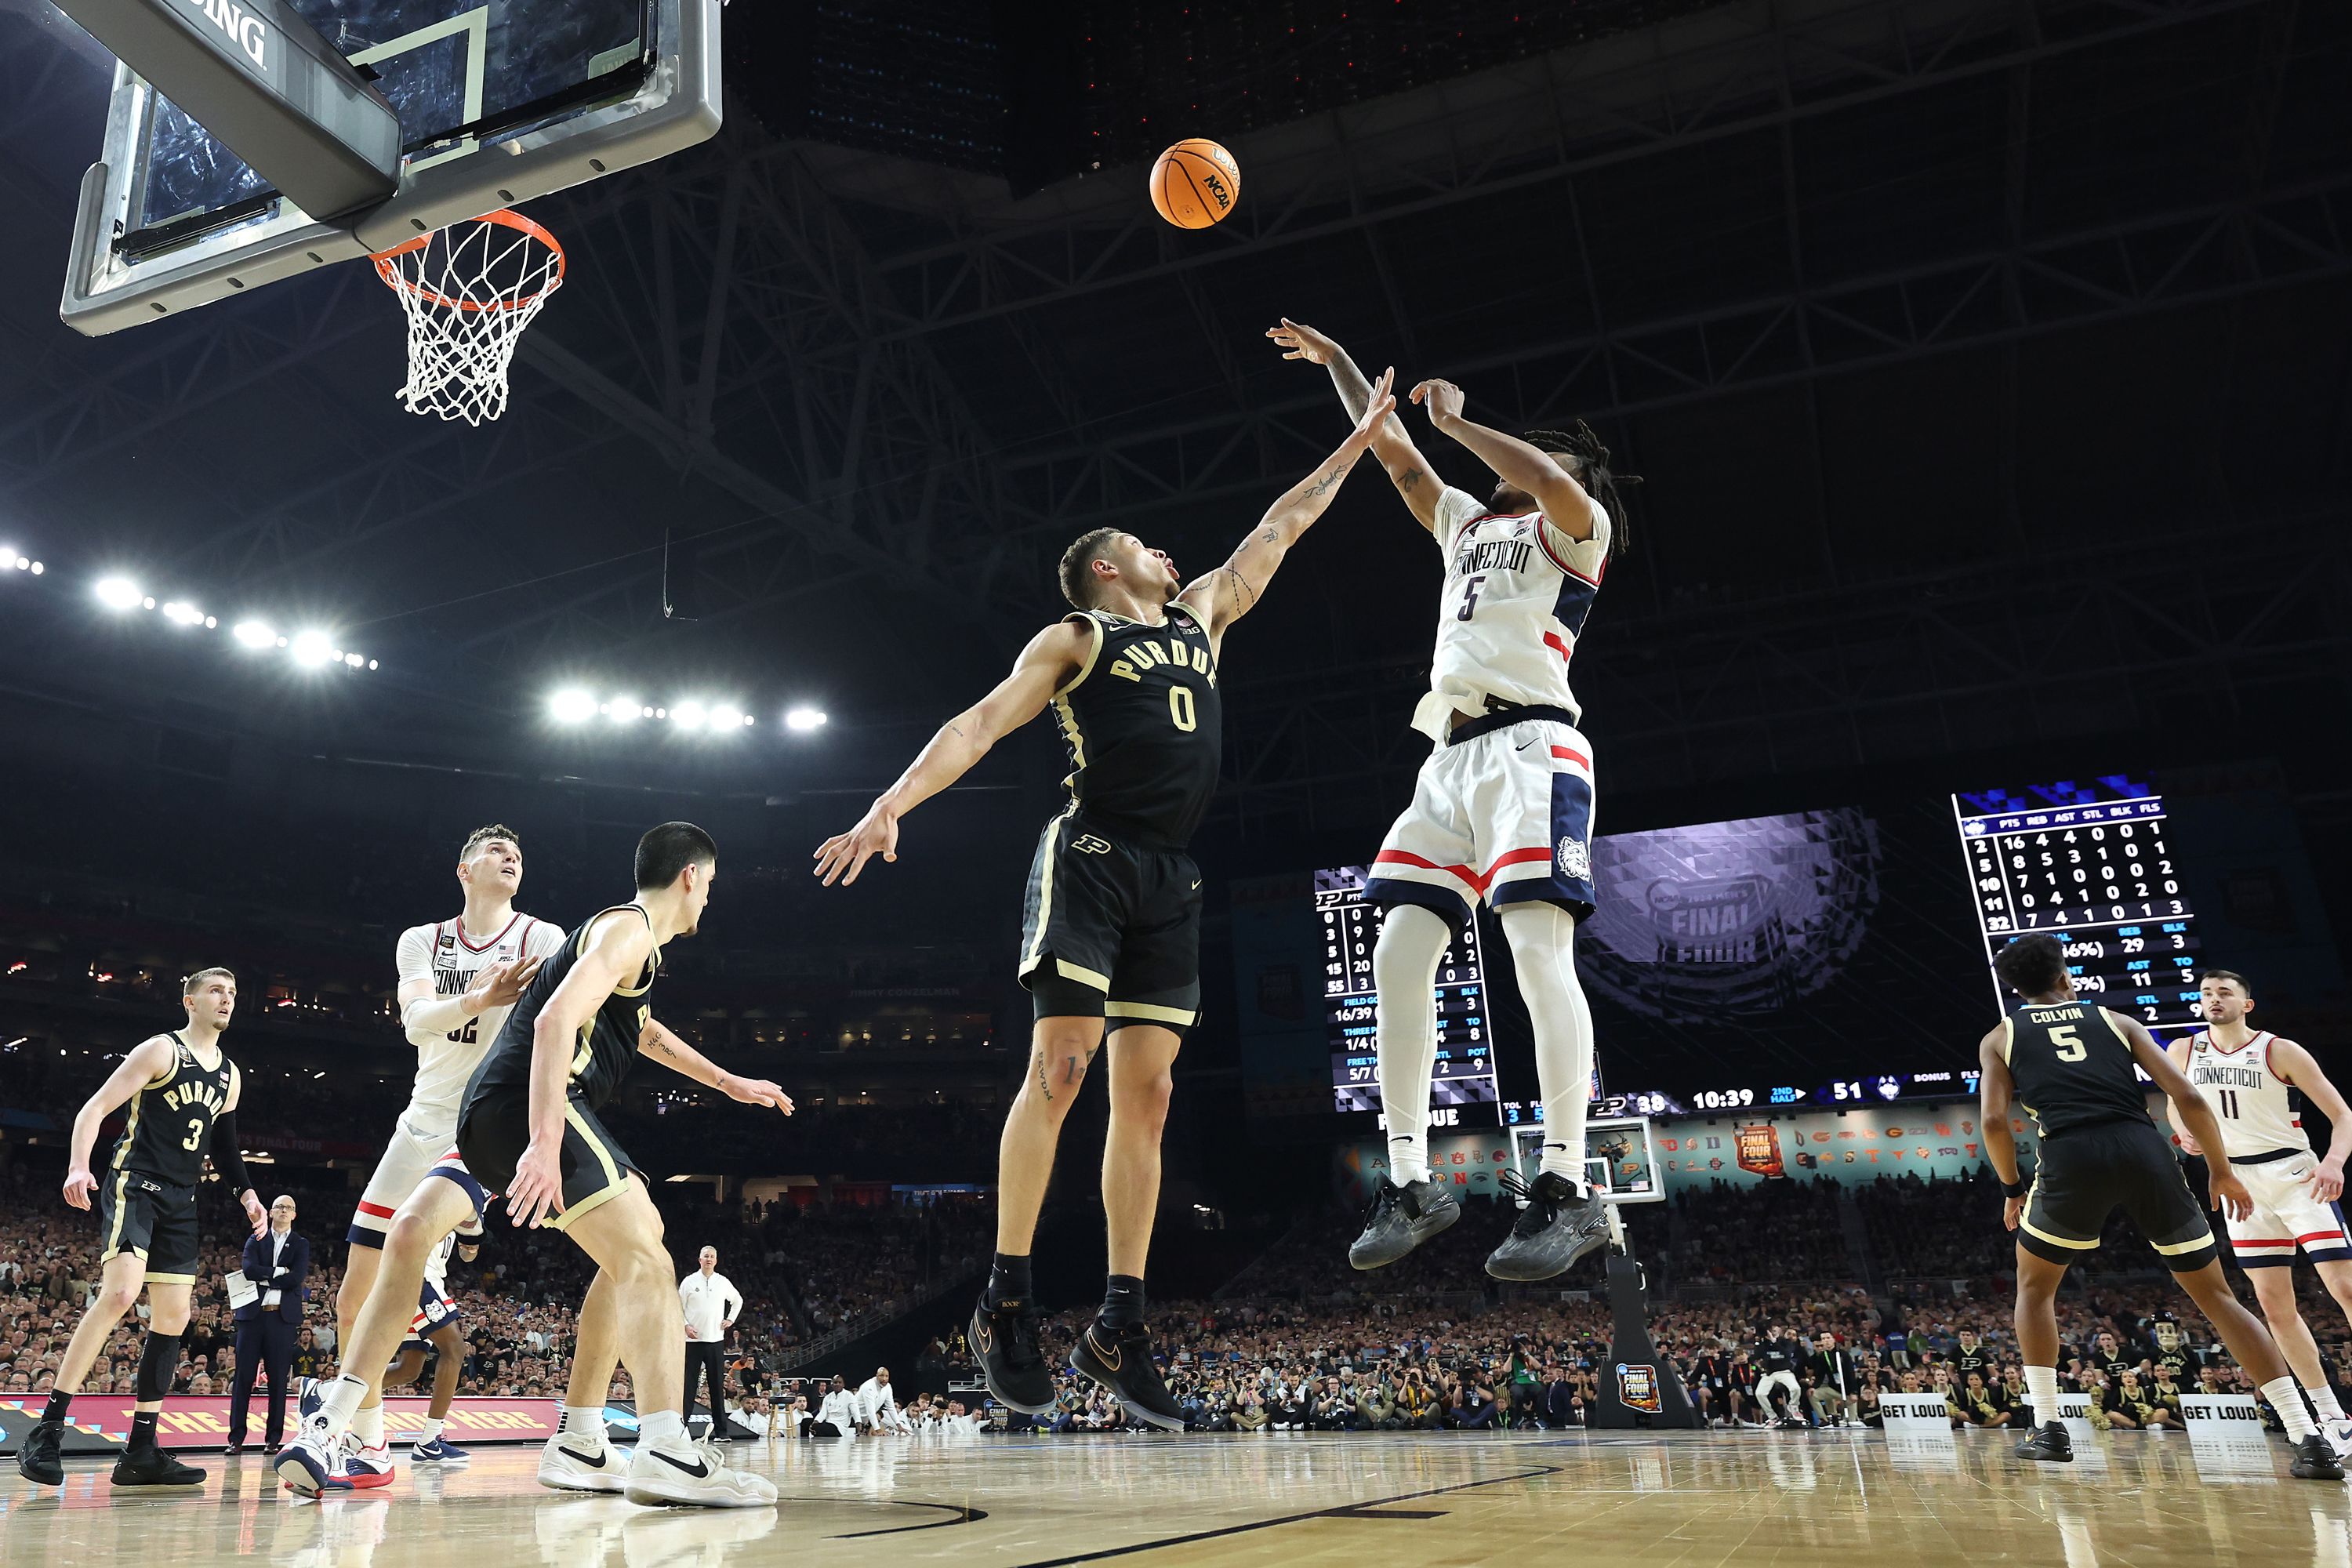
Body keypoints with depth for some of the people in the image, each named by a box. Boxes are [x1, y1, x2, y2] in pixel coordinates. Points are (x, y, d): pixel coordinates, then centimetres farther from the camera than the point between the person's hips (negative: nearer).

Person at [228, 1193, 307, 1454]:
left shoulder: (301, 1245, 11)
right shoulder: (255, 1241, 14)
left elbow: (296, 1278, -5)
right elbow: (249, 1270, -4)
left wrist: (264, 1278, -5)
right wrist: (279, 1272, -8)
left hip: (283, 1317, -1)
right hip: (252, 1315, 1)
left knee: (279, 1380, -1)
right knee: (244, 1377, -2)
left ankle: (273, 1439, 3)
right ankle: (236, 1439, 3)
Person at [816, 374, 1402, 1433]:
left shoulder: (1200, 617, 23)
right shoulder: (1073, 640, 7)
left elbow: (1276, 530, 30)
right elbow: (980, 724, -2)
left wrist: (1358, 440, 34)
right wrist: (891, 805, -14)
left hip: (1171, 878, 6)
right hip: (1092, 858, -6)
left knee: (1146, 1094, 1)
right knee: (1059, 1068, -13)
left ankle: (1118, 1328, 4)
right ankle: (1006, 1305, -5)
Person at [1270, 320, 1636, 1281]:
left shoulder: (1575, 529, 10)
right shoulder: (1468, 525, 30)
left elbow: (1557, 485, -15)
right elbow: (1392, 452, 35)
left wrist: (1455, 419, -6)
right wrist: (1335, 361, 33)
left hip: (1528, 743, -7)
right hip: (1452, 758, 8)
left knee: (1538, 947, -20)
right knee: (1399, 956, -4)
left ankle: (1567, 1187, -21)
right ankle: (1410, 1182, -1)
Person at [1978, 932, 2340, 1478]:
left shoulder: (2000, 1038, 20)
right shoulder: (2115, 1020, 24)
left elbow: (1993, 1119, 5)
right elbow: (2187, 1096, 12)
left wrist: (2013, 1190, 18)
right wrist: (2222, 1170, 21)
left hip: (2071, 1157, -2)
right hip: (2145, 1151, 2)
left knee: (2034, 1287, 22)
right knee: (2216, 1295, 16)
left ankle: (2049, 1429, 15)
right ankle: (2310, 1441, 9)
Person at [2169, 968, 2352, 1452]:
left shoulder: (2281, 1052, -7)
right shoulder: (2183, 1052, 3)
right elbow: (2177, 1104, 20)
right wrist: (2187, 1134, -2)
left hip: (2295, 1174, -4)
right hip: (2240, 1183, 4)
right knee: (2275, 1305, 3)